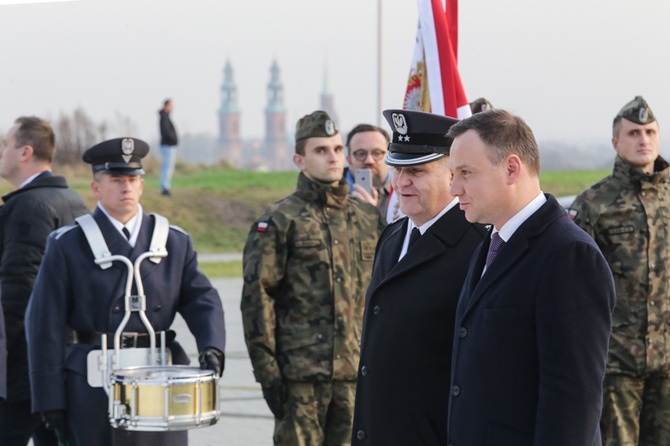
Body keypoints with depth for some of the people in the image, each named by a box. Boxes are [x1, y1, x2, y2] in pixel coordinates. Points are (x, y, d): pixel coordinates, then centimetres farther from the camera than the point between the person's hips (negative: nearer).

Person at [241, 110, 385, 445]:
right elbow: (256, 298, -7)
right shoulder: (280, 221, -4)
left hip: (358, 371, 5)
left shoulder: (368, 219, 12)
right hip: (301, 373, -5)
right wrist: (267, 371, -12)